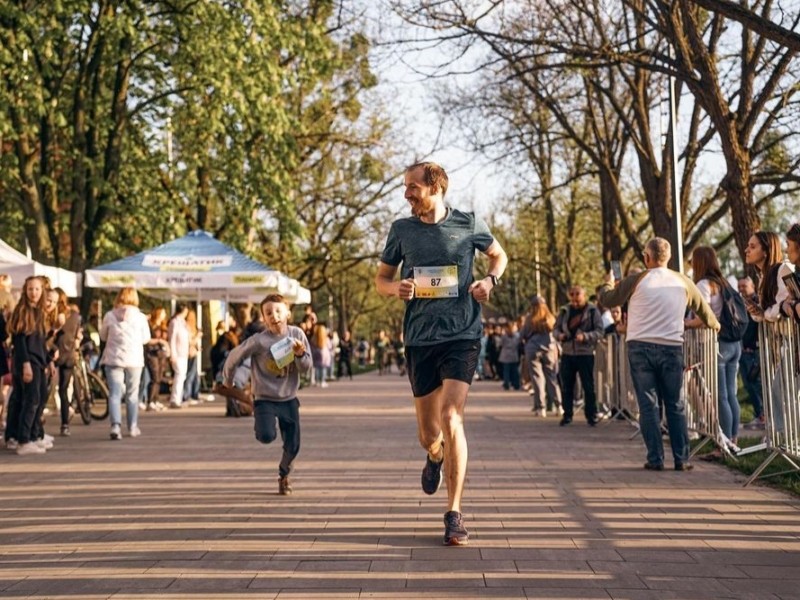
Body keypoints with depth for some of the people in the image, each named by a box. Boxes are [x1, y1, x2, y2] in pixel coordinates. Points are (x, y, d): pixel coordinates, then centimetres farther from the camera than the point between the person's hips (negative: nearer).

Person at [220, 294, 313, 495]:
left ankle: (284, 475, 37)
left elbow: (307, 367, -3)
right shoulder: (259, 341, -17)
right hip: (265, 399, -3)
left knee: (293, 446, 5)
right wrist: (227, 381, 8)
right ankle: (261, 426, 12)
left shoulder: (297, 334, -7)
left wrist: (300, 355, -24)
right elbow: (234, 356, -5)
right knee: (267, 436, -26)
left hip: (289, 399, 3)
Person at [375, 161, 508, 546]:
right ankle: (435, 456, 49)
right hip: (419, 339, 3)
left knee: (451, 417, -18)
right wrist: (396, 288, -10)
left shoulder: (468, 224, 1)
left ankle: (455, 514, -8)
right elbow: (381, 279, 13)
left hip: (462, 335, -2)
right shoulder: (401, 229, 4)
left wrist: (490, 280, -3)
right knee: (428, 434, 9)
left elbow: (499, 255, 18)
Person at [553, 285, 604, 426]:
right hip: (567, 353, 4)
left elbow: (599, 332, -8)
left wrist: (585, 336, -23)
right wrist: (559, 335, -7)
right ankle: (567, 415, 15)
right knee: (566, 386, 6)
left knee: (588, 386, 0)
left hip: (585, 354, -4)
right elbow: (556, 328, 15)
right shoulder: (564, 311, 10)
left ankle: (591, 415, 10)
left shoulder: (592, 311, -3)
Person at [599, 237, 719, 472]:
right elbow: (703, 308, 20)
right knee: (676, 405, 9)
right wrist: (714, 324, 41)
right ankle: (682, 459, 7)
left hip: (641, 347, -2)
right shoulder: (683, 282, 5)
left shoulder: (636, 281, -4)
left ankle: (655, 459, 3)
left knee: (648, 404, 3)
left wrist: (608, 283, 29)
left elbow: (608, 299, 6)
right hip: (672, 348, 2)